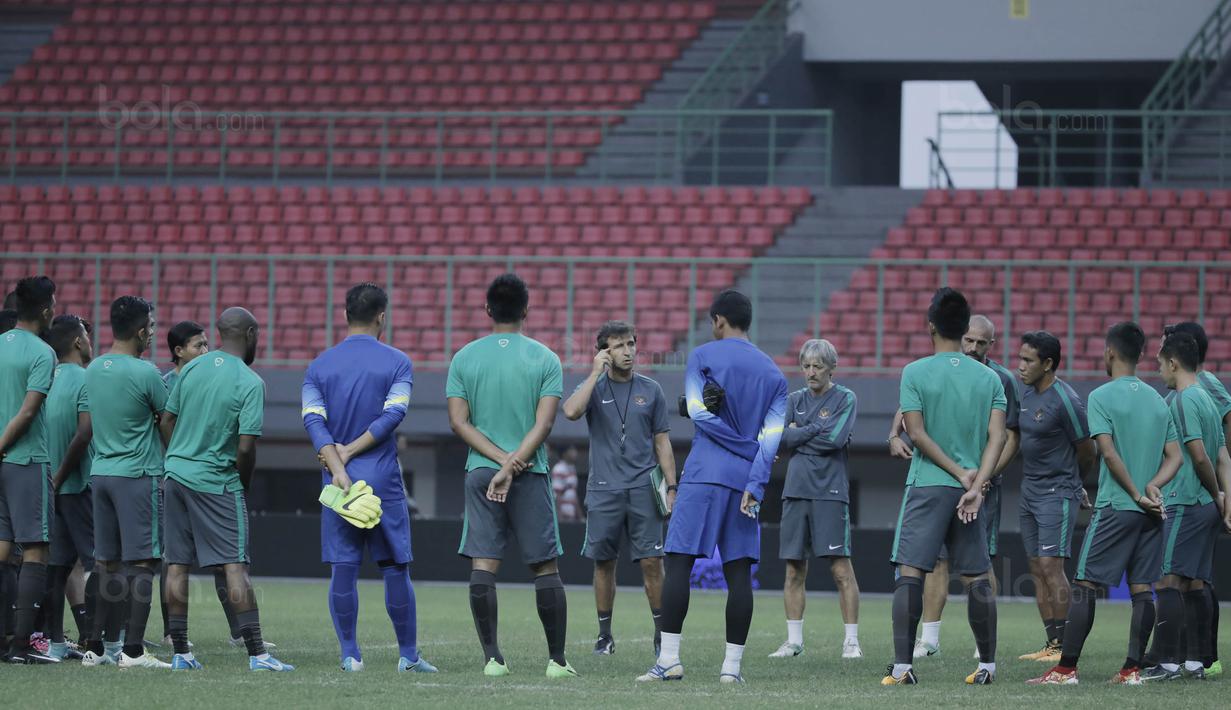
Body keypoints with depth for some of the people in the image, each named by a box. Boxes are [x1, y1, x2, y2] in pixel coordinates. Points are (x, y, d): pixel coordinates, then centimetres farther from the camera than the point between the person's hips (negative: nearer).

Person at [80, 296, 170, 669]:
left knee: (110, 563, 12)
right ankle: (133, 649, -9)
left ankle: (99, 646, 13)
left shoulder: (93, 369, 7)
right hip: (138, 474, -7)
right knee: (141, 562, -4)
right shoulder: (145, 373, -13)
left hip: (100, 471, 7)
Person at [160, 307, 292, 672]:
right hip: (218, 484, -5)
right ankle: (256, 653, -9)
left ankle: (180, 652, 10)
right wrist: (243, 484, 2)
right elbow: (246, 447, -15)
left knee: (176, 565, 7)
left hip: (176, 476, 5)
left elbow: (166, 422, 10)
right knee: (235, 566, -5)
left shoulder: (192, 368, 6)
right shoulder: (251, 383, -11)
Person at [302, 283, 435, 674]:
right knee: (395, 568, 4)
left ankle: (350, 654, 2)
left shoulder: (319, 366, 6)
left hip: (337, 480, 2)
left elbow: (313, 420, -5)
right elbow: (393, 414, -11)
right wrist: (348, 452, -8)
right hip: (383, 479, -2)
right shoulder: (396, 363, 0)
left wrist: (338, 468, -13)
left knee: (343, 569, 4)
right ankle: (408, 655, 8)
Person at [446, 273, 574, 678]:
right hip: (532, 474, -1)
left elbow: (458, 423, -2)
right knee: (545, 568, 5)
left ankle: (491, 657, -9)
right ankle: (557, 660, 6)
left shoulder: (464, 358, 4)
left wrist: (501, 459, -7)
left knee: (483, 565, -2)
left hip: (480, 470, 1)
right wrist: (513, 465, -12)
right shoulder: (545, 359, -1)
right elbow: (544, 424, -10)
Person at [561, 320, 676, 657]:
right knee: (604, 563, 4)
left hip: (643, 490, 0)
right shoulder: (593, 387, 4)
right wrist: (596, 373, -15)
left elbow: (662, 442, 10)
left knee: (652, 562, -5)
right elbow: (571, 411, -18)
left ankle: (662, 633, 3)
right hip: (604, 490, 0)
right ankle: (605, 635, 14)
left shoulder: (651, 390, 8)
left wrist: (671, 487, 3)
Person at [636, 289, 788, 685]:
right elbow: (772, 437, 3)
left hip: (704, 473, -4)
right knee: (738, 571, 4)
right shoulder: (773, 373, 14)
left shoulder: (703, 356, 2)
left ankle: (669, 658, -10)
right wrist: (755, 485, -4)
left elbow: (699, 413, -7)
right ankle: (732, 664, 1)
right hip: (745, 480, 4)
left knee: (679, 561, -3)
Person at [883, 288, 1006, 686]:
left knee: (910, 574, -4)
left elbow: (917, 434, -9)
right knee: (977, 579, 10)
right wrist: (976, 484, -9)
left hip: (927, 486, -3)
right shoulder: (989, 379, 6)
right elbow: (997, 438, -3)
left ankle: (902, 666, -12)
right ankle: (987, 665, 12)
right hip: (970, 489, 3)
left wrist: (959, 472, -6)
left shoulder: (916, 373, -4)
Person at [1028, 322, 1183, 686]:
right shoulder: (1157, 400, 13)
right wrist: (1153, 485, -5)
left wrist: (1137, 494, -9)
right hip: (1151, 514, 6)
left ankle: (1066, 668, -5)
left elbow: (1110, 454, -15)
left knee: (1085, 585, -3)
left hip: (1115, 507, -6)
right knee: (1142, 588, 5)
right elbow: (1175, 457, 9)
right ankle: (1132, 668, 3)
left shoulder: (1101, 397, -7)